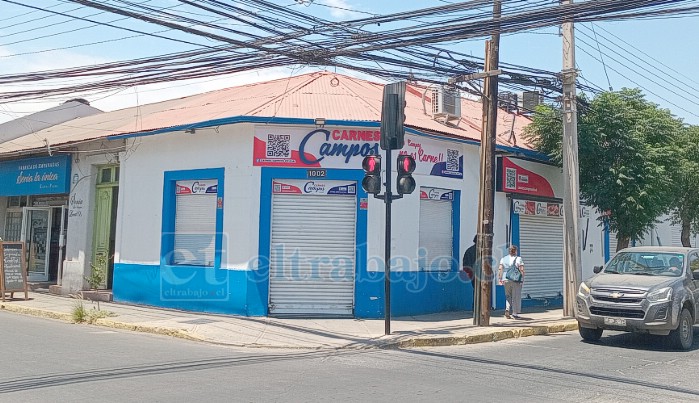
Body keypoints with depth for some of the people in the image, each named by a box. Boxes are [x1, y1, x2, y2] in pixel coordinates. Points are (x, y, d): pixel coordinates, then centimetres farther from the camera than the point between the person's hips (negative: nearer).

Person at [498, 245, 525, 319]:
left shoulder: (503, 259, 8)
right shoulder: (518, 259, -4)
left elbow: (500, 269, 2)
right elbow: (522, 270, -10)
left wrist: (499, 279, 5)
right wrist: (522, 279, -3)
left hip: (506, 280, 4)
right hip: (516, 280, -4)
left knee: (508, 296, 16)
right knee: (516, 297, 5)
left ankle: (507, 309, -3)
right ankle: (515, 313, 8)